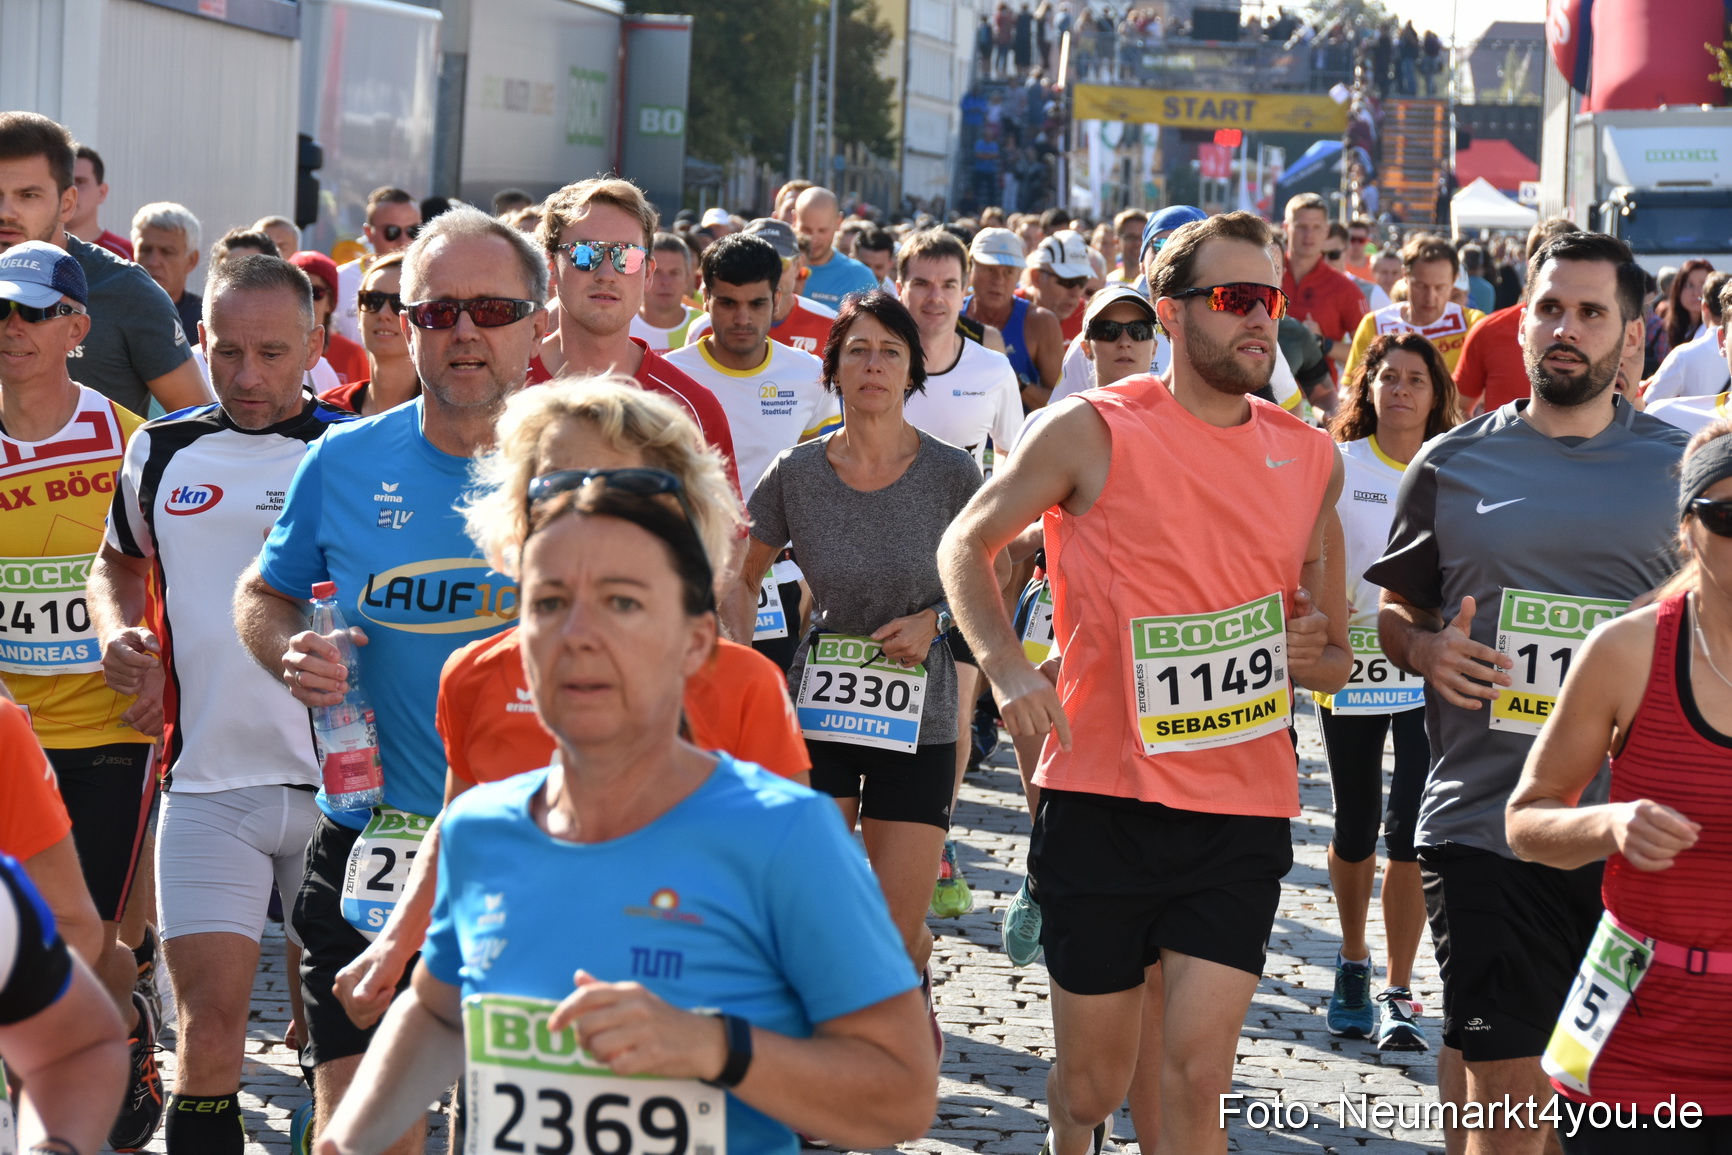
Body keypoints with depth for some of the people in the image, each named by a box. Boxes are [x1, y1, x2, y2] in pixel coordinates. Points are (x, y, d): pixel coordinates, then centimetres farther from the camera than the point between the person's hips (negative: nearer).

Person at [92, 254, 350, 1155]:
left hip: (339, 778, -1)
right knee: (209, 1020, -5)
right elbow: (119, 561, 25)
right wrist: (118, 631, 4)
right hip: (208, 777, 2)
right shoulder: (159, 452, 7)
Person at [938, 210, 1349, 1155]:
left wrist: (1314, 653, -4)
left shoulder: (1309, 458, 9)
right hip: (1102, 794, -2)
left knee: (1196, 1072, -9)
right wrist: (1005, 663, -11)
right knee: (1096, 1077, 8)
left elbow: (1334, 659, 20)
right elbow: (967, 545, 5)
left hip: (1243, 810, 2)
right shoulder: (1092, 431, -3)